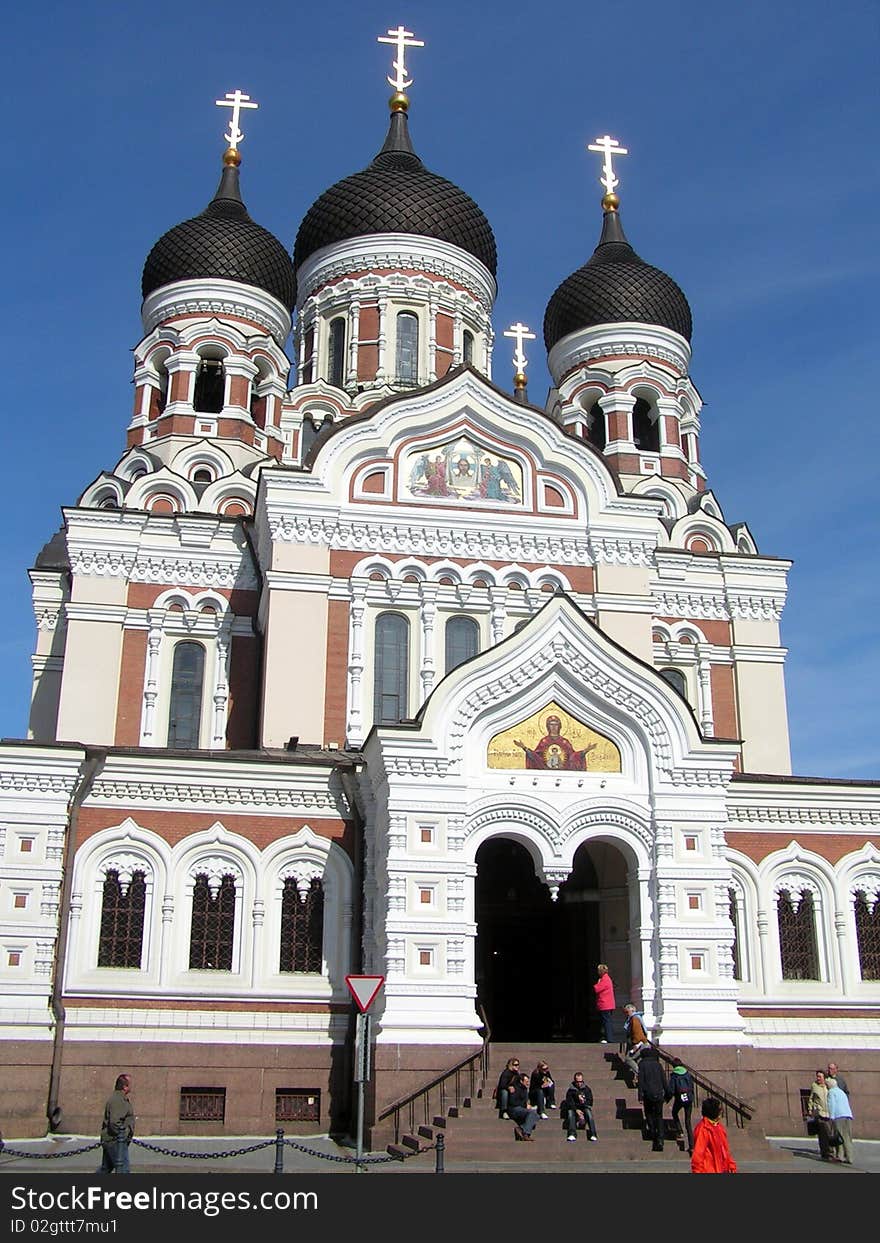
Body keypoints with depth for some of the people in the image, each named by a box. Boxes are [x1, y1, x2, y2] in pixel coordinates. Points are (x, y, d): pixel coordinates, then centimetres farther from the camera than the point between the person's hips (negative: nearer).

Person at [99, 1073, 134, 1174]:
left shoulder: (117, 1097, 14)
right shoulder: (118, 1100, -20)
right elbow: (115, 1122, -29)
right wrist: (121, 1134, -17)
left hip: (109, 1140, 10)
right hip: (116, 1141, -10)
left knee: (106, 1168, 18)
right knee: (123, 1170, -5)